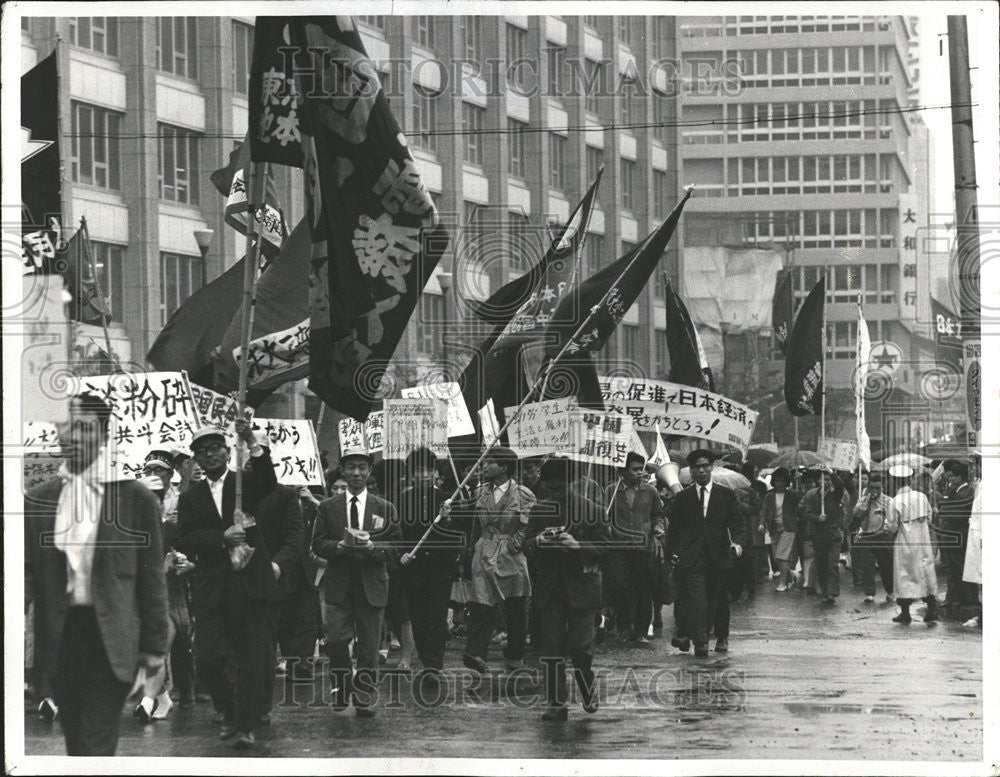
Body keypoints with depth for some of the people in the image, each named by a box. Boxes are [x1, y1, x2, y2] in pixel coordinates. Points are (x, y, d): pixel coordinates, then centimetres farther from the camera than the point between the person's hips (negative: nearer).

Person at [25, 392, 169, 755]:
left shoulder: (136, 498, -1)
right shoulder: (38, 500, 7)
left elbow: (152, 578, 2)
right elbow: (27, 573, 8)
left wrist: (154, 645, 0)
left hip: (110, 643, -4)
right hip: (59, 639, 4)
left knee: (95, 749, -9)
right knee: (76, 747, 11)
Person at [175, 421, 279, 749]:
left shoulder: (246, 483, 9)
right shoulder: (190, 498, 12)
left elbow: (269, 483, -15)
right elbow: (184, 541, 0)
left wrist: (253, 444, -29)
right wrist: (222, 538, -15)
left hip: (250, 583, -2)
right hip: (211, 588, 2)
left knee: (253, 657, -4)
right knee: (208, 657, -4)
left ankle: (246, 725, 3)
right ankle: (229, 713, 18)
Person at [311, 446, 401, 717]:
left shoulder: (385, 509, 8)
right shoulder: (328, 507, 8)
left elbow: (395, 549, 4)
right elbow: (318, 544, 4)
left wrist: (372, 547, -15)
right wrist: (340, 546, -16)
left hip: (371, 584, 0)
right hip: (338, 584, 0)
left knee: (368, 644, 1)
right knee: (336, 639, -8)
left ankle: (364, 697, 9)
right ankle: (341, 689, 14)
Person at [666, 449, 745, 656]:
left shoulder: (726, 495, 9)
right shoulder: (683, 497, 10)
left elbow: (736, 522, 4)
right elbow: (674, 528, 13)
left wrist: (738, 542, -14)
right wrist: (673, 552, 3)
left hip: (718, 556, 1)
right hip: (691, 558, -1)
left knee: (718, 599, 9)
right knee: (695, 599, -15)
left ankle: (722, 638, 26)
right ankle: (700, 642, -21)